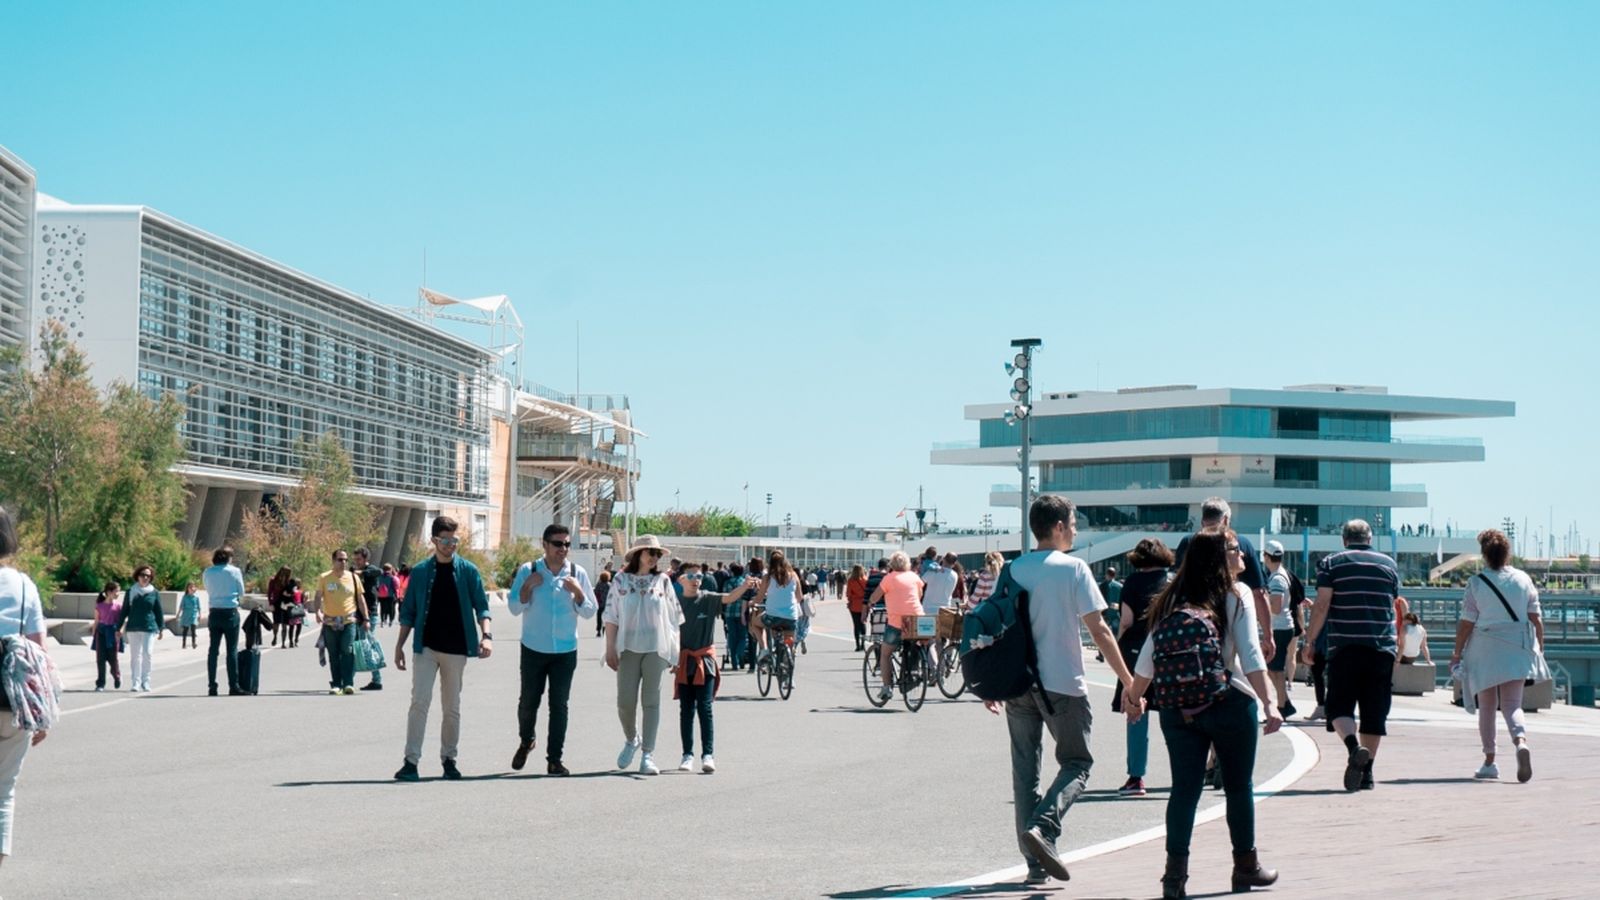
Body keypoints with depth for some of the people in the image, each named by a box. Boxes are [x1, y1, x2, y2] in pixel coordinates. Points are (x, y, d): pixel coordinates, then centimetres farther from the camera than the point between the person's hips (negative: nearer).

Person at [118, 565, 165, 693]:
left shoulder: (154, 593, 5)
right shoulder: (131, 592, 7)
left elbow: (159, 612, 9)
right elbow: (124, 610, 10)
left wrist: (162, 628, 6)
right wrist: (119, 628, 9)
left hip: (149, 628, -1)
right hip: (133, 628, 1)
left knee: (147, 654, -11)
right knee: (135, 656, 3)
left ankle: (145, 682, 0)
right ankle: (135, 683, 8)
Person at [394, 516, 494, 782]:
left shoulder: (468, 571, 2)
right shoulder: (420, 571, 4)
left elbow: (481, 606, -1)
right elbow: (408, 611, 8)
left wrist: (486, 635, -17)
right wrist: (400, 645, 3)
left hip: (456, 649, 1)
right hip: (426, 647, -1)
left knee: (452, 707, 8)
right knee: (420, 701, -12)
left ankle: (449, 759, 18)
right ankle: (411, 761, -12)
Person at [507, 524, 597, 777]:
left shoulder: (577, 574, 1)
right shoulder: (528, 571, -2)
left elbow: (590, 612, 3)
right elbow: (514, 608, -3)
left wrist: (578, 591, -14)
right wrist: (528, 585, -17)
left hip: (565, 651, 1)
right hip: (534, 649, -1)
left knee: (559, 704, 0)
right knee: (529, 701, 8)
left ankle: (554, 760, 5)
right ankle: (526, 742, 36)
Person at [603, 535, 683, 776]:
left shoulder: (662, 581, 7)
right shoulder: (621, 581, 4)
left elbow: (674, 618, 8)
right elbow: (611, 617, 3)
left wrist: (673, 650, 3)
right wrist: (610, 649, -3)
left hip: (655, 649, 0)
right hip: (628, 648, 0)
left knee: (651, 701, -2)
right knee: (625, 701, -3)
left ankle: (648, 755, 0)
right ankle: (631, 740, 25)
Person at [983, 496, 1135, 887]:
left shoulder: (1012, 570, 7)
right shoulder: (1073, 568, -6)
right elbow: (1099, 630, -8)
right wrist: (1129, 681, -3)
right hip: (1063, 685, -4)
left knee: (1024, 770, 9)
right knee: (1076, 764, 7)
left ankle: (1035, 861, 8)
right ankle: (1042, 827, -17)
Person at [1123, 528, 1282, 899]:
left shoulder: (1173, 598, 7)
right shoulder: (1236, 595, -4)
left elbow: (1148, 657, 7)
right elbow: (1250, 656, -13)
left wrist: (1135, 698, 20)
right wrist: (1268, 705, -15)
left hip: (1177, 709, 3)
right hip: (1229, 704, -3)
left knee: (1184, 789, 4)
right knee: (1238, 786, 12)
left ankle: (1176, 869, -5)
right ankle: (1246, 866, 22)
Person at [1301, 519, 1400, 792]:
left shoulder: (1331, 563, 3)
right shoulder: (1388, 564, 12)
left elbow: (1322, 605, -6)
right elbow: (1395, 608, 19)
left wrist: (1310, 639, 2)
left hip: (1344, 648, -2)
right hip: (1382, 648, 2)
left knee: (1339, 705, 3)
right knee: (1375, 711, 7)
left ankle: (1354, 747, -24)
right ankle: (1367, 772, 8)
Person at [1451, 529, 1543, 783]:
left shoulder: (1476, 583, -7)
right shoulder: (1524, 580, 0)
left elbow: (1466, 623, -5)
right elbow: (1535, 618, 2)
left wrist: (1457, 652, 4)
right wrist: (1539, 646, 13)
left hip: (1484, 652, -1)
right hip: (1517, 651, 1)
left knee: (1486, 707, 12)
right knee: (1512, 704, 2)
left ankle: (1489, 762, 16)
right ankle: (1521, 741, -28)